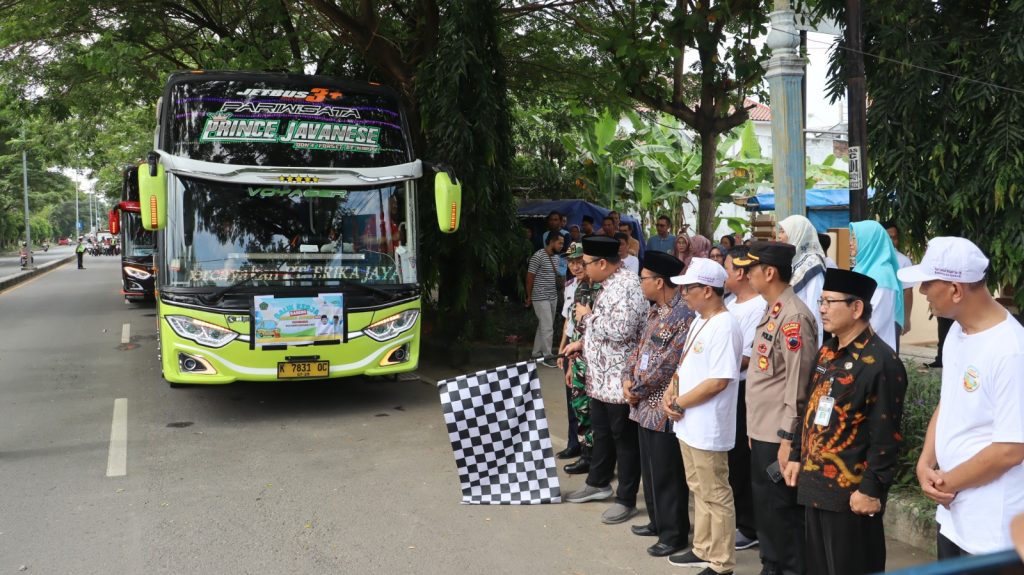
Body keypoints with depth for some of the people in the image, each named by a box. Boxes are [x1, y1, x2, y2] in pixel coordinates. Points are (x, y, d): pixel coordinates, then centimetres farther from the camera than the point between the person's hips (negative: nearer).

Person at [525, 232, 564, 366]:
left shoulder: (556, 257, 9)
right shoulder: (538, 256, -15)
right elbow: (530, 277, -11)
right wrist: (529, 297, -5)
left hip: (553, 297, 8)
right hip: (540, 298, -8)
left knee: (543, 326, 13)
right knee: (547, 328, -7)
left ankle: (537, 353, 23)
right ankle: (546, 356, 4)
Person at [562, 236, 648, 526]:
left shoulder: (626, 286, -21)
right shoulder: (610, 284, 11)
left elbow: (620, 330, -31)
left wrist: (588, 317, -17)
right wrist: (583, 342, 13)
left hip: (620, 379, -10)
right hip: (601, 376, 10)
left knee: (625, 439, 3)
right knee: (601, 432, 22)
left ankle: (626, 500, 15)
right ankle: (598, 483, 39)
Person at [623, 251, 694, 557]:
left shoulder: (683, 315, -21)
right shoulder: (656, 310, 10)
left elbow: (668, 364, -23)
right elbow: (641, 347, 16)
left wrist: (637, 389, -13)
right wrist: (629, 378, 1)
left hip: (664, 407, -9)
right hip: (646, 404, 9)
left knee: (666, 472, 2)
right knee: (650, 467, 20)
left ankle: (674, 533, 16)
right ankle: (658, 520, 35)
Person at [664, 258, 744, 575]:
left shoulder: (724, 327, -20)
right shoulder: (699, 320, 10)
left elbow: (718, 381, -24)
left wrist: (679, 403, -15)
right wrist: (671, 391, 0)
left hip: (708, 428, -9)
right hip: (689, 424, 9)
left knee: (715, 496, 4)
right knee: (699, 490, 21)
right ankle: (703, 549, 36)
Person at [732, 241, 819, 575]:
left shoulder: (794, 316, -18)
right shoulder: (771, 312, 12)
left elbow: (797, 385, -20)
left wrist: (788, 439, -19)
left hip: (779, 436, -9)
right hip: (761, 431, 9)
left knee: (783, 510, 2)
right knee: (764, 506, 18)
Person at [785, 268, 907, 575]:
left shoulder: (881, 362, -17)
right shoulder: (826, 351, 10)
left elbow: (885, 436, -18)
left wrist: (871, 489, -18)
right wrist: (797, 456, 18)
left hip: (850, 493, -8)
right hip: (814, 484, 9)